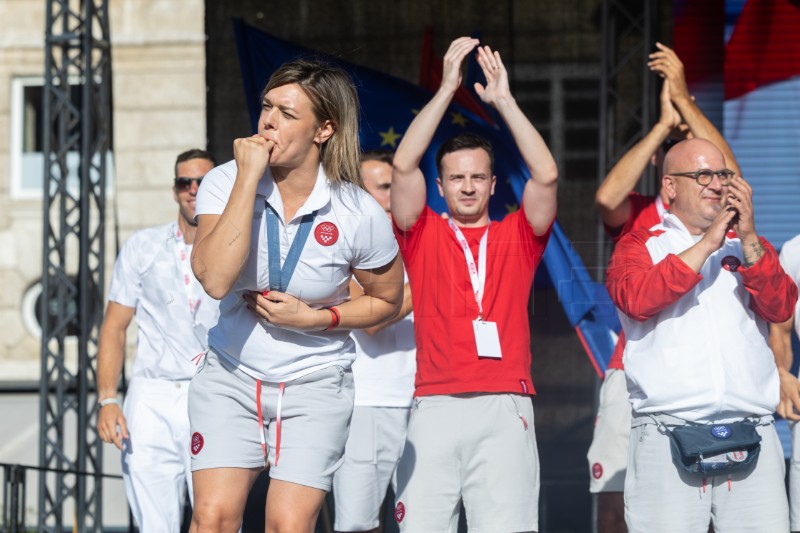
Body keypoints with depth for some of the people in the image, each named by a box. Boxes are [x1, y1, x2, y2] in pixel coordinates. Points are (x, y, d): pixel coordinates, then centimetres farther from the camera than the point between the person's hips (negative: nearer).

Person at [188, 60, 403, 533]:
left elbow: (387, 300, 5)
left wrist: (316, 319, -12)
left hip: (315, 387, -1)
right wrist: (248, 178, -27)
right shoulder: (225, 182, -12)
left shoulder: (360, 214, -12)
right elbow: (216, 279, -28)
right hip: (230, 376, 1)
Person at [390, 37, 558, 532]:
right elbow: (404, 166, 0)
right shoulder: (423, 236, 13)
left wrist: (504, 100, 0)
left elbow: (546, 175, 0)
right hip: (434, 409, 0)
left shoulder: (518, 237, 14)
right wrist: (447, 89, -1)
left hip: (505, 409, 0)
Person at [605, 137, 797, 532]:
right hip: (667, 436, -2)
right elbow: (636, 300, -10)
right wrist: (707, 244, -7)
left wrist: (748, 239, -7)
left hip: (753, 438, 2)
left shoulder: (750, 247, 21)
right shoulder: (640, 246, 12)